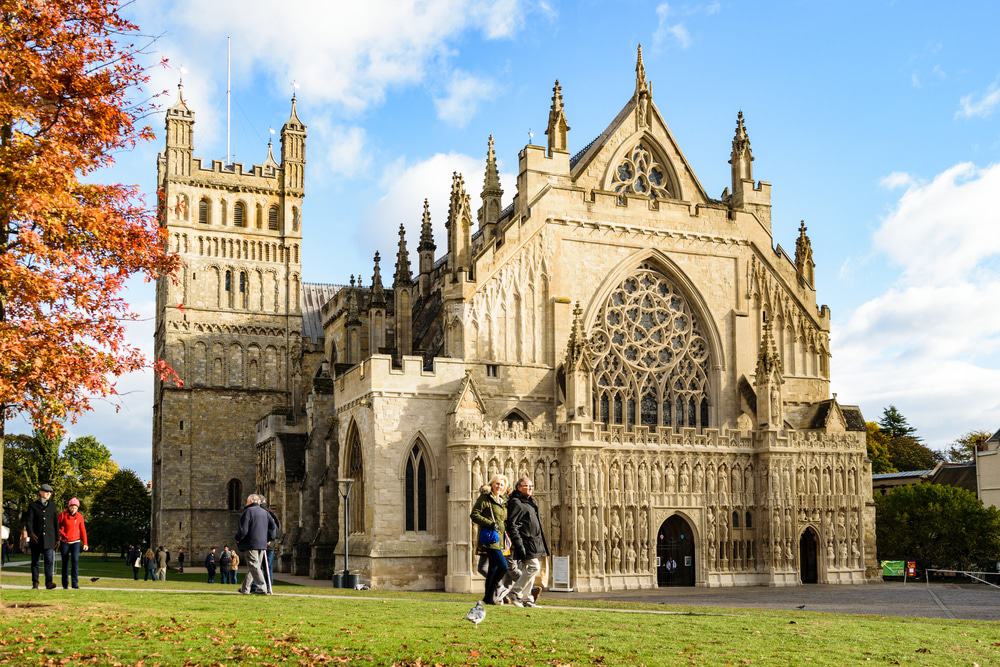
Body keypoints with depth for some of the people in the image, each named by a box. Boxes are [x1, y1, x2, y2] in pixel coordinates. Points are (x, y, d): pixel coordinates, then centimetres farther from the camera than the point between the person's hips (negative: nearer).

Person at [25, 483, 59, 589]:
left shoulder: (52, 506, 13)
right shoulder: (33, 506, 4)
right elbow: (28, 521, -5)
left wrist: (57, 538, 13)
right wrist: (30, 533, -21)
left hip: (49, 539, 1)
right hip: (36, 538, -1)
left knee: (49, 560, -12)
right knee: (35, 561, 6)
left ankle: (49, 582, -17)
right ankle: (35, 583, 14)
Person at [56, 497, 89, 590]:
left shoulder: (79, 516, 2)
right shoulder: (62, 514, -4)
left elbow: (82, 530, 5)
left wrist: (85, 543, 4)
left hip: (76, 542, 0)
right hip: (64, 542, 0)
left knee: (75, 560, -14)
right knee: (65, 562, 4)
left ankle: (75, 583, -14)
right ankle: (65, 584, 13)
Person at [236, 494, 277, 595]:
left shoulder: (248, 511, -7)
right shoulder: (265, 512, 13)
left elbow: (243, 529, -12)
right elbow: (274, 527, 11)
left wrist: (238, 539, 4)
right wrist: (268, 538, 17)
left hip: (251, 544, -7)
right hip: (262, 544, 7)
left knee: (254, 566, -6)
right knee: (253, 567, 14)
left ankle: (263, 589, -14)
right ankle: (245, 589, 21)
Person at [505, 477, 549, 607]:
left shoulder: (531, 502, 21)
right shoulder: (515, 503, -9)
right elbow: (511, 525, -16)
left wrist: (542, 545, 21)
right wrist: (518, 544, -23)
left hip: (536, 543, 9)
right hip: (526, 543, -9)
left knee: (530, 570, 9)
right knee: (533, 567, -16)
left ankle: (526, 599, 14)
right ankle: (515, 592, -6)